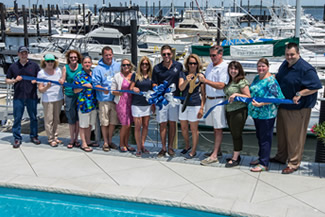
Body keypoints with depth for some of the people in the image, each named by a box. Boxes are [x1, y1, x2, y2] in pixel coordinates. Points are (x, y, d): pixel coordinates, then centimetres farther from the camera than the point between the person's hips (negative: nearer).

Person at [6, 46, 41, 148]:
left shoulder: (34, 65, 6)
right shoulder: (13, 66, 8)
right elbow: (7, 80, 11)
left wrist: (36, 81, -12)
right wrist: (15, 80, -9)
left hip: (31, 96, 0)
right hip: (18, 97, 0)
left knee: (33, 117, 7)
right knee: (17, 118, 1)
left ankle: (34, 136, 20)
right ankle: (17, 138, 9)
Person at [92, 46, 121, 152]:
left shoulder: (118, 66, 9)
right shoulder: (98, 69, -3)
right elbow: (95, 84, -6)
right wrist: (103, 89, -24)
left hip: (116, 98, 3)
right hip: (104, 99, -3)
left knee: (113, 121, 11)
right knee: (104, 122, 2)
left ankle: (110, 140, 27)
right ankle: (105, 142, 16)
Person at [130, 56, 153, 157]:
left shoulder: (151, 76, 8)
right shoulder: (135, 75, 0)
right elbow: (130, 88, 0)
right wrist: (134, 89, -21)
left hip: (147, 104, 3)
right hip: (137, 104, -3)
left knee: (145, 126, 6)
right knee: (138, 126, -1)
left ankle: (143, 145, 18)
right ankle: (138, 148, 7)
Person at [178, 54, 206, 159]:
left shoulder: (200, 75, -2)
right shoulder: (183, 74, 5)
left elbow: (203, 94, 0)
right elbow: (181, 88, -8)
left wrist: (202, 108, -6)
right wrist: (187, 80, -28)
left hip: (195, 105, -4)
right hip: (183, 103, 4)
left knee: (194, 129, 3)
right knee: (183, 128, 15)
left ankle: (193, 151, 17)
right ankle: (187, 146, 37)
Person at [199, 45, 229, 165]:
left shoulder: (224, 67, -12)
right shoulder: (210, 65, 14)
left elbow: (221, 85, -21)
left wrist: (206, 81, -24)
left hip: (218, 100, -7)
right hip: (209, 99, 7)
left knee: (218, 128, -3)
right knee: (215, 128, 13)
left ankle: (214, 155, -3)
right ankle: (217, 150, 23)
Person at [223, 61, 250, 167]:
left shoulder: (242, 81, -11)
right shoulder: (229, 81, 13)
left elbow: (248, 97, -13)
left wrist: (236, 94, -23)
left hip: (239, 111, -8)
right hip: (229, 111, 8)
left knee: (237, 134, -2)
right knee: (233, 134, 14)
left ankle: (235, 159, 6)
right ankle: (236, 155, 25)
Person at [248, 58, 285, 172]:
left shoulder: (271, 80, -15)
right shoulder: (257, 78, 11)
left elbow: (274, 97, -21)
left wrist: (260, 104, -29)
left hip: (266, 114, -9)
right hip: (256, 113, 9)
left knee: (265, 138, -2)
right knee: (259, 136, 19)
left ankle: (264, 164, 5)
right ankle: (261, 158, 33)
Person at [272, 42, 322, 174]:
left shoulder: (306, 69, -20)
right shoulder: (285, 65, 7)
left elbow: (316, 86, -20)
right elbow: (278, 80, 24)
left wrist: (299, 94, -24)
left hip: (298, 109, -8)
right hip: (283, 106, 8)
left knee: (295, 136, 1)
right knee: (281, 133, 20)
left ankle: (294, 163, 13)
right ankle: (281, 157, 37)